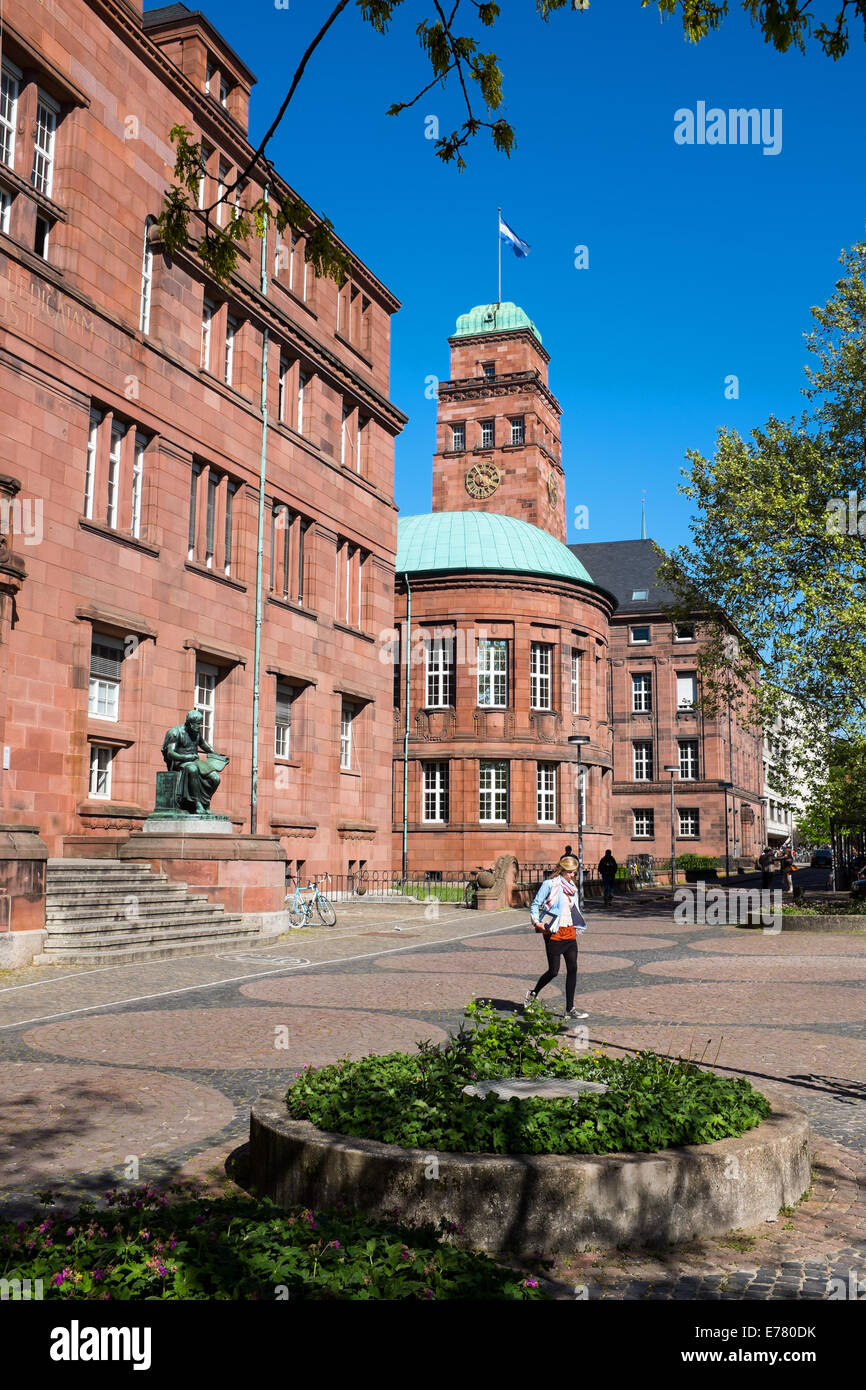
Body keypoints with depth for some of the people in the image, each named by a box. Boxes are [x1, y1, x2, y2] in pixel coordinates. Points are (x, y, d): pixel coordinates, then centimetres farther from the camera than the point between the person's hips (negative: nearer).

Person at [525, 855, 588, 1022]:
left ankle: (570, 1009, 5)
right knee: (553, 971, -3)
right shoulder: (550, 884, -7)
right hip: (554, 933, -6)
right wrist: (536, 922, -16)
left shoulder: (572, 887, 14)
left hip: (569, 932, 6)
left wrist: (579, 923, 15)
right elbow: (535, 904, -5)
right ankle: (533, 993, 23)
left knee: (572, 969, 0)